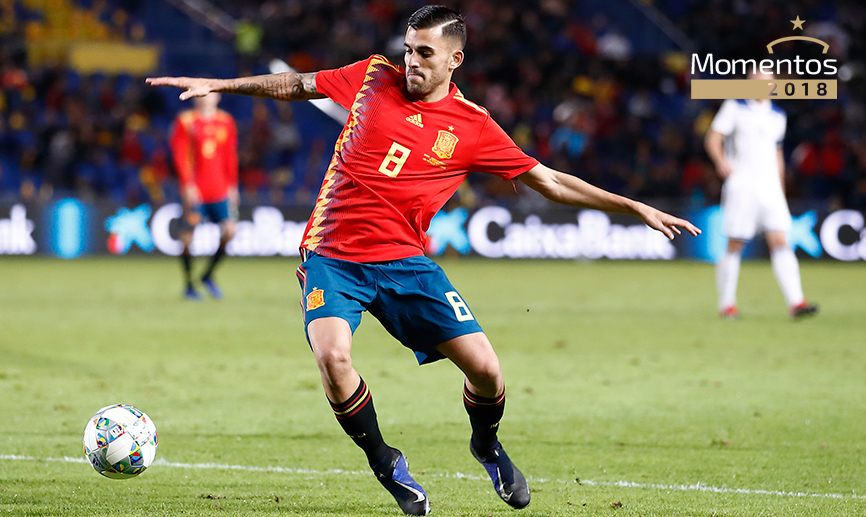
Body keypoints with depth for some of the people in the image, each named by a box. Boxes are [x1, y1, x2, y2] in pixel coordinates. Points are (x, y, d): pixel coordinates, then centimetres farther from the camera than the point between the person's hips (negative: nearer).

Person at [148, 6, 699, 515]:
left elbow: (551, 182, 6)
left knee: (485, 370, -11)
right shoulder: (375, 77, 4)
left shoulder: (473, 127, 1)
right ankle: (386, 464, -1)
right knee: (332, 356, -27)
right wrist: (217, 84, 15)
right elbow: (296, 85, 17)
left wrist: (638, 209, 2)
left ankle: (487, 444, 26)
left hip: (405, 260, 0)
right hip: (332, 256, 0)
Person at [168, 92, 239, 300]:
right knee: (188, 236, -4)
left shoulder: (226, 122, 11)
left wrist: (232, 186, 11)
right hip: (194, 190, -4)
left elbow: (230, 156, 16)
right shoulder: (185, 121, -1)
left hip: (220, 190, 4)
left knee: (229, 231, -7)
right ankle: (188, 285, 11)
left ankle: (208, 275, 14)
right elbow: (179, 155, -6)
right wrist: (187, 185, -14)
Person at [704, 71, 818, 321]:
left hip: (771, 188, 4)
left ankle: (796, 303, -17)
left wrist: (781, 189, 22)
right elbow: (712, 139, -2)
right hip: (741, 186, -4)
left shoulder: (778, 116, 16)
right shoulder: (735, 107, 1)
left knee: (780, 242, -8)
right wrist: (721, 161, -21)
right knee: (735, 246, -1)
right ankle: (727, 303, 11)